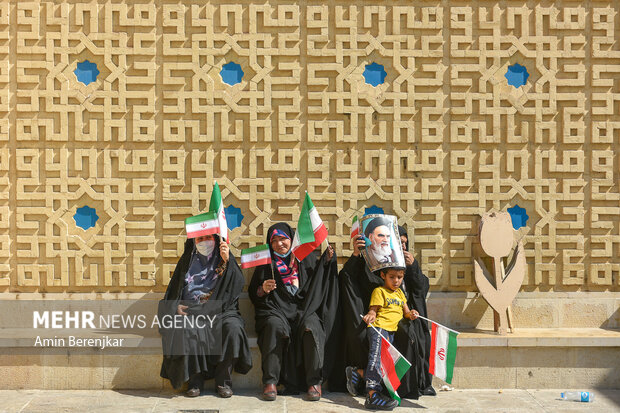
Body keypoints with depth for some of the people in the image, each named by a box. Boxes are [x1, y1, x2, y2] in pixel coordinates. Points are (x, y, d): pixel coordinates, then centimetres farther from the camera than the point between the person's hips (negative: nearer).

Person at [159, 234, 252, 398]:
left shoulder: (223, 259, 12)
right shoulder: (188, 261, 17)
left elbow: (238, 284, -5)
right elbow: (174, 291, 17)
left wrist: (227, 261, -16)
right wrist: (175, 307, -2)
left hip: (219, 310, -1)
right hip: (190, 311, 1)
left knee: (234, 328, -32)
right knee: (185, 330, -32)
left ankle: (223, 381, -18)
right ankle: (195, 379, -17)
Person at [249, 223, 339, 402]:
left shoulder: (306, 258, 19)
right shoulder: (265, 262, 18)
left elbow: (318, 284, 14)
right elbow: (253, 294, 17)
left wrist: (327, 261, 1)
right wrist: (263, 290, -5)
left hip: (304, 307, 0)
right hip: (276, 308, 0)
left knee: (311, 327, -32)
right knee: (275, 326, -34)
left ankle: (315, 381, -25)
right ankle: (270, 381, -30)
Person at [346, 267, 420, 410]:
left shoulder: (400, 292, 25)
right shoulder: (379, 291, 3)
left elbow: (406, 310, 24)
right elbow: (373, 309, -4)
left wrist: (410, 314, 0)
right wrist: (370, 315, -27)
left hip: (391, 331, 7)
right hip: (378, 328, -7)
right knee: (377, 356, -25)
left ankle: (356, 373, 17)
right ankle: (372, 394, -34)